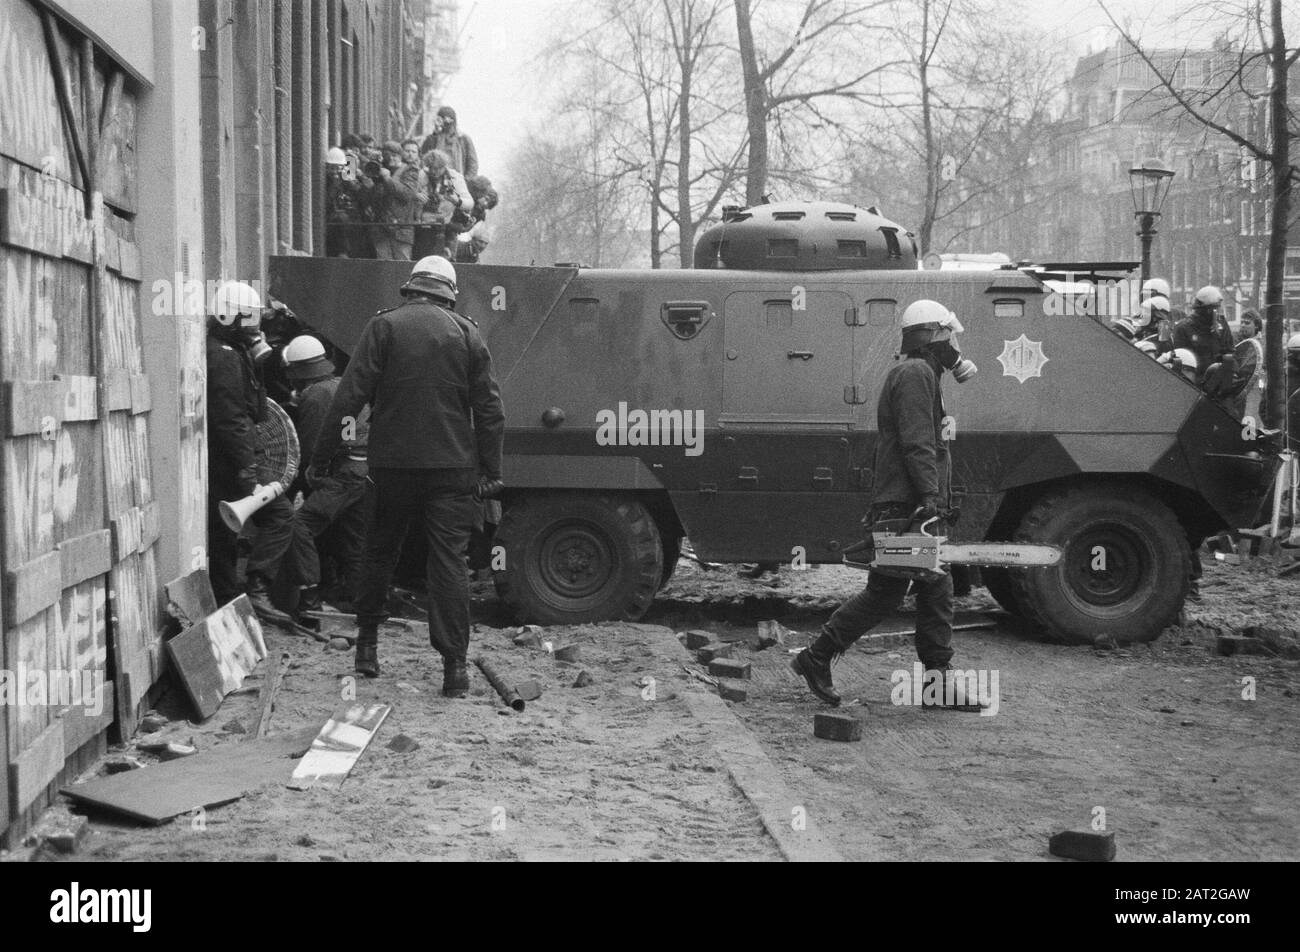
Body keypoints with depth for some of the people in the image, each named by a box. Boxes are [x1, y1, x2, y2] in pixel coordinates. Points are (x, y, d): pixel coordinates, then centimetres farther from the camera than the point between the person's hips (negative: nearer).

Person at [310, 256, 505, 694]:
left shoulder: (384, 327, -1)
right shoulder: (467, 333, 4)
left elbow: (349, 396, -6)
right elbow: (489, 408, 4)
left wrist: (321, 457, -2)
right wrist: (490, 471, 9)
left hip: (393, 462, 0)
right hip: (452, 466, 0)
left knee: (379, 554, 16)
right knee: (449, 562, 1)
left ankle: (367, 643, 25)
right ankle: (455, 663, -3)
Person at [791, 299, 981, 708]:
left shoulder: (920, 375, 24)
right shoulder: (915, 374, -10)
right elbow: (916, 443, -21)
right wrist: (929, 495, -26)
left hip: (916, 508, 11)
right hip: (904, 506, -11)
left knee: (937, 592, 8)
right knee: (884, 593, -7)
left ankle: (937, 679, 9)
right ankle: (816, 659, 1)